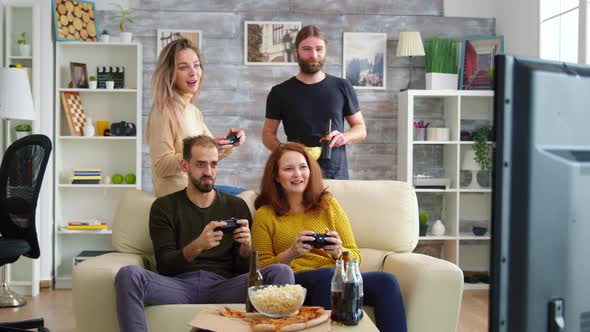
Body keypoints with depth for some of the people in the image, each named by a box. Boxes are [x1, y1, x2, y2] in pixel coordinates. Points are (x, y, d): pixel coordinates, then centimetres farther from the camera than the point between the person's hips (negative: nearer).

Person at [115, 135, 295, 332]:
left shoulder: (237, 207, 15)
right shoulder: (164, 207, 11)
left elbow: (244, 269, 12)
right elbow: (165, 265, 0)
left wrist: (246, 247, -12)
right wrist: (197, 246, -20)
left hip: (224, 286, 0)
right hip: (180, 284, 0)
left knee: (282, 272, -27)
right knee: (128, 275, -31)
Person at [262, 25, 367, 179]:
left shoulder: (342, 87, 3)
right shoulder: (280, 92, 2)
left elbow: (361, 129, 10)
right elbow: (268, 133, 6)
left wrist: (345, 137, -12)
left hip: (337, 175, 1)